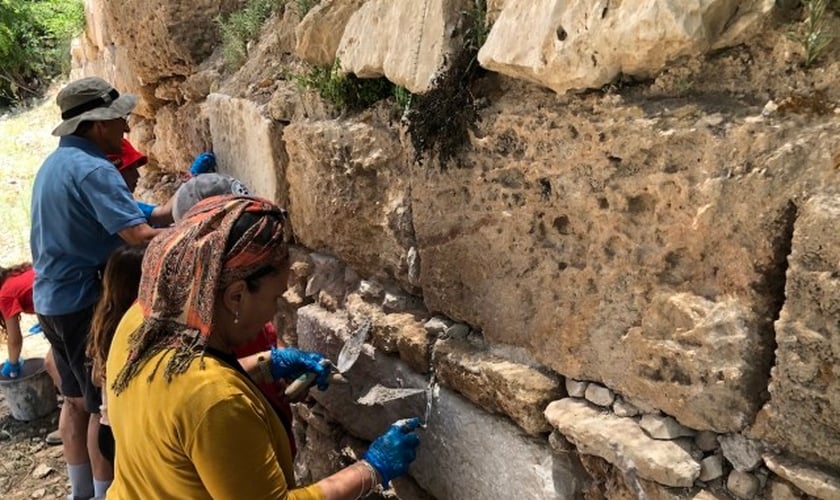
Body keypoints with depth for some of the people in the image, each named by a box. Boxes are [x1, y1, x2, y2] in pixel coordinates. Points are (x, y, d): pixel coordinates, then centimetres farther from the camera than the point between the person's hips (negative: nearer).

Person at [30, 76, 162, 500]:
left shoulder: (55, 162, 11)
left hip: (53, 299, 10)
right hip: (85, 302, -10)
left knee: (77, 398, 19)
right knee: (108, 404, 2)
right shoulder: (93, 169, -21)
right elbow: (138, 234, -32)